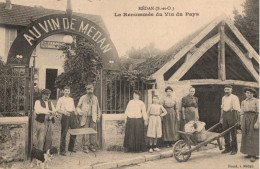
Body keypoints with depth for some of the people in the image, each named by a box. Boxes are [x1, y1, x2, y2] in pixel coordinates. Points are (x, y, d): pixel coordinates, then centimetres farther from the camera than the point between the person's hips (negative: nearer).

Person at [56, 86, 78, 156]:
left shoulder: (71, 99, 22)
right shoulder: (61, 99, 6)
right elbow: (57, 109, -1)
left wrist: (76, 116, 12)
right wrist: (64, 112, -19)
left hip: (72, 115, 5)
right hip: (65, 116, -5)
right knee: (64, 133, -5)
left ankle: (71, 148, 20)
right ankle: (62, 150, 1)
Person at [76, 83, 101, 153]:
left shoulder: (95, 98, 16)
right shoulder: (83, 98, 8)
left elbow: (98, 108, 21)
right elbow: (78, 107, 8)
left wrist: (98, 117, 13)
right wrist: (80, 111, -13)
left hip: (93, 118, 2)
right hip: (85, 117, -2)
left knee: (93, 132, -3)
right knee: (85, 133, -5)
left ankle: (93, 146, 7)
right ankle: (85, 147, 1)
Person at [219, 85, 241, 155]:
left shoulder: (234, 97, -3)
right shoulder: (223, 98, 16)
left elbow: (237, 109, -6)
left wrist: (238, 119, -11)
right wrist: (221, 118, 18)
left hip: (232, 114, -6)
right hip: (225, 114, 6)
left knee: (233, 133, -2)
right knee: (225, 132, 8)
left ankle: (234, 149, 7)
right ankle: (227, 148, 19)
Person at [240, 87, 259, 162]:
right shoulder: (243, 102, 13)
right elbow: (242, 114, 12)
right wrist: (242, 124, 8)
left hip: (253, 119, -5)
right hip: (245, 119, 5)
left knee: (253, 136, -9)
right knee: (246, 136, 4)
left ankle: (253, 155, -8)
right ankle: (250, 153, 14)